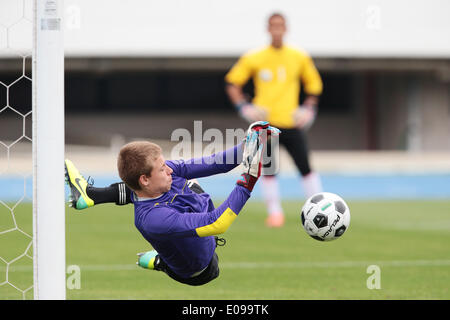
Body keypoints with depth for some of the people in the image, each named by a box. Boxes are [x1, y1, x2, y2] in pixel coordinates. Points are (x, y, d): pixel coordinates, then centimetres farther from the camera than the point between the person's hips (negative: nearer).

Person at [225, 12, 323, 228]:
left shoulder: (299, 57, 6)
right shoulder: (254, 58, 1)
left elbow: (313, 83, 20)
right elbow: (231, 83, 9)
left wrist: (309, 109, 9)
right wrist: (243, 107, -3)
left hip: (291, 123, 0)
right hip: (264, 123, 0)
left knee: (305, 168, -8)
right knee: (268, 170, -3)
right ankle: (274, 212, 9)